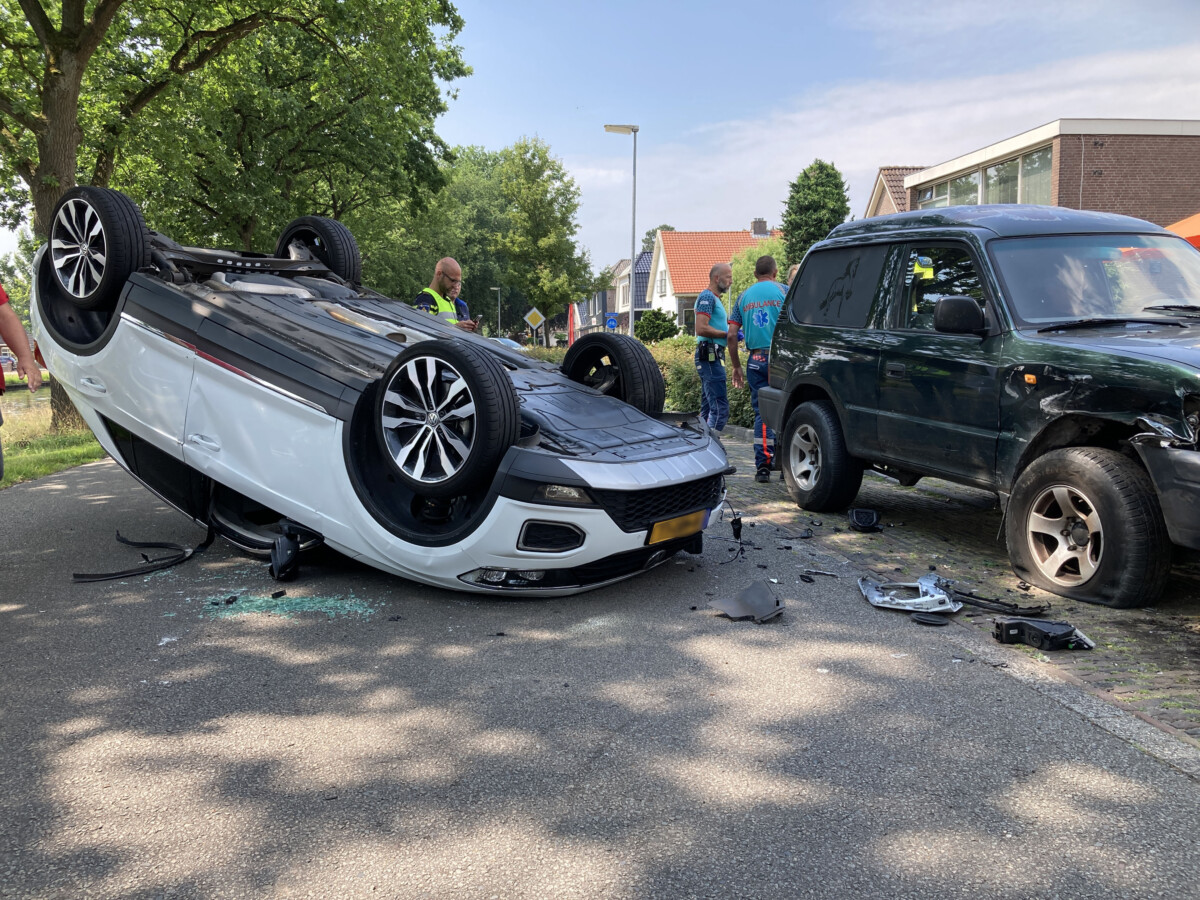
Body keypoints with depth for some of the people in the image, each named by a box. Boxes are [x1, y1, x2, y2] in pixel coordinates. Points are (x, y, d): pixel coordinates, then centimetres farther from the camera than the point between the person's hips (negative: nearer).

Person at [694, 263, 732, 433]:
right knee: (720, 408, -15)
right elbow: (701, 328, -20)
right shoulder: (707, 297, -9)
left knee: (708, 407, 11)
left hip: (712, 357, 11)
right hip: (710, 356, -11)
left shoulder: (715, 298, 23)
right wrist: (728, 334, -13)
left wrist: (729, 329, 13)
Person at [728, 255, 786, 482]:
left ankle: (762, 466, 4)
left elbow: (731, 335, 8)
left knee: (761, 412, 6)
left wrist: (736, 366, 15)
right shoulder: (783, 291, 2)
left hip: (756, 359, 3)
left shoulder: (744, 296, 12)